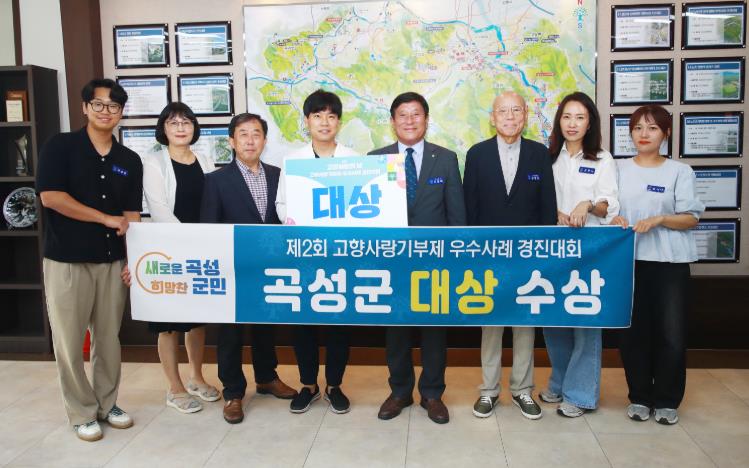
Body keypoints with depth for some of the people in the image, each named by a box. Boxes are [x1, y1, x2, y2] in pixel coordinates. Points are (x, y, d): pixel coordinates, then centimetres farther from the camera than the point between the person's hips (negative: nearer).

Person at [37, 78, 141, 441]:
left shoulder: (130, 161, 8)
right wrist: (106, 218, -12)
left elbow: (131, 215, 6)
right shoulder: (60, 146, -3)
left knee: (109, 336, 11)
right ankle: (82, 412, 18)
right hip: (66, 260, -3)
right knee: (69, 340, 4)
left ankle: (107, 403, 26)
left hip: (112, 261, 3)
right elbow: (50, 196, -14)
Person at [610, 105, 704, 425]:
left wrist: (659, 220, -17)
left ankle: (666, 400, 20)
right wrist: (614, 219, -11)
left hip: (670, 263, -1)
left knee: (671, 334, 1)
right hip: (629, 260, 2)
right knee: (633, 331, 6)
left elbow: (691, 218, -1)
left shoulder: (680, 171, 2)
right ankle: (640, 397, 22)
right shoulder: (619, 169, 8)